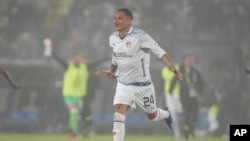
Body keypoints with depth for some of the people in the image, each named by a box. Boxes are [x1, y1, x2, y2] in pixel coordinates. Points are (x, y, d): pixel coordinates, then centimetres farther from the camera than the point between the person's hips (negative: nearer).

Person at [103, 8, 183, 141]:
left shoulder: (140, 36, -20)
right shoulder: (113, 38, -1)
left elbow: (159, 52, -19)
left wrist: (173, 67, -30)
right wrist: (112, 70, 12)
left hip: (142, 85, -4)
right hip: (123, 84, 4)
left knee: (152, 116, 16)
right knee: (118, 115, -15)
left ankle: (166, 114, 53)